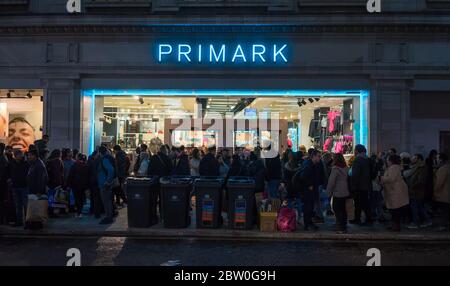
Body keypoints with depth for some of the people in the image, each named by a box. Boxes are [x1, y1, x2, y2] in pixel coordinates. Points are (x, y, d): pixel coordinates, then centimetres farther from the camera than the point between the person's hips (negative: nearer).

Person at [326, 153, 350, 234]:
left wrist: (329, 192, -5)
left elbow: (331, 181, -15)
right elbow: (347, 179, 12)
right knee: (343, 209, 15)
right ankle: (343, 226, 24)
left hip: (337, 193, -8)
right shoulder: (346, 168, 6)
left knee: (337, 210, 0)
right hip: (345, 192, 8)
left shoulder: (335, 168, -16)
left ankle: (341, 228, 0)